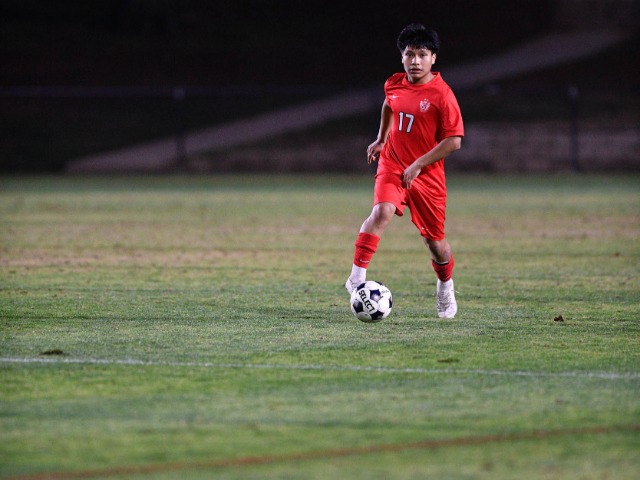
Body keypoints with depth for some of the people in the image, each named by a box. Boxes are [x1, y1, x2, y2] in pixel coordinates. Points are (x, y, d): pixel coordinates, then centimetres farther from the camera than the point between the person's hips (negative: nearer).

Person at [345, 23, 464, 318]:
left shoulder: (442, 95, -14)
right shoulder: (394, 85, 1)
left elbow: (453, 141, -16)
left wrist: (418, 165, -19)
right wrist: (381, 138, 28)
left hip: (426, 175, -2)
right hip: (392, 166, 2)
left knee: (434, 238, 6)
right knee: (382, 211, -27)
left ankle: (445, 287, 36)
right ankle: (357, 277, -30)